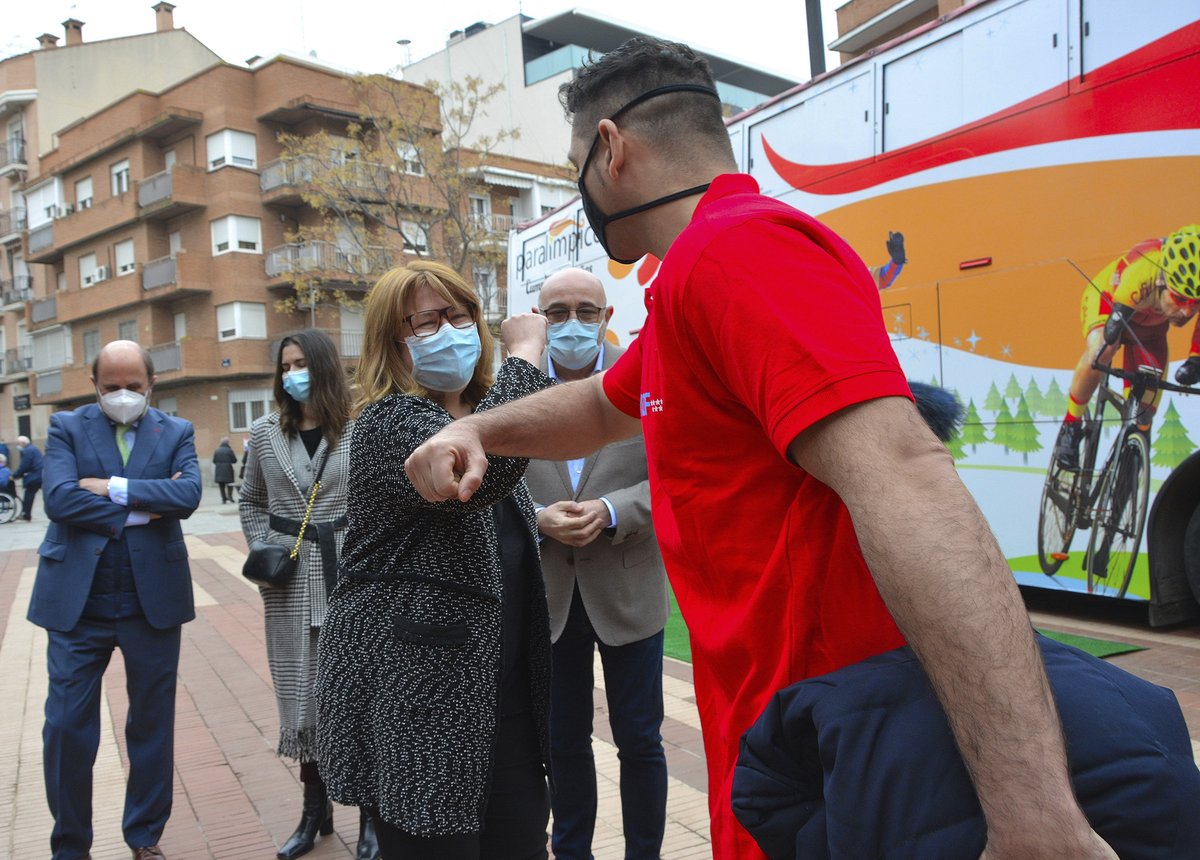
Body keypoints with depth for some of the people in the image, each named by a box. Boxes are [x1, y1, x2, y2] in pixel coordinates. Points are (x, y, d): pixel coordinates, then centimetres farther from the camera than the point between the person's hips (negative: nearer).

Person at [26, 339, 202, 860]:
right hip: (76, 600, 0)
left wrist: (114, 488, -16)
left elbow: (188, 495, -13)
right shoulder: (67, 427, 3)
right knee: (66, 726, 4)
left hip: (153, 598, 1)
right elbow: (59, 498, -13)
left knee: (152, 723, 11)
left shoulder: (175, 433, 5)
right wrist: (143, 508, -13)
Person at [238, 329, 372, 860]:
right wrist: (260, 548, 3)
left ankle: (370, 813, 14)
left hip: (346, 575, -3)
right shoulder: (265, 433, 6)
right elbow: (250, 502, 16)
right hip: (289, 581, 3)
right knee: (300, 692, 9)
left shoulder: (357, 431, -4)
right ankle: (315, 809, 23)